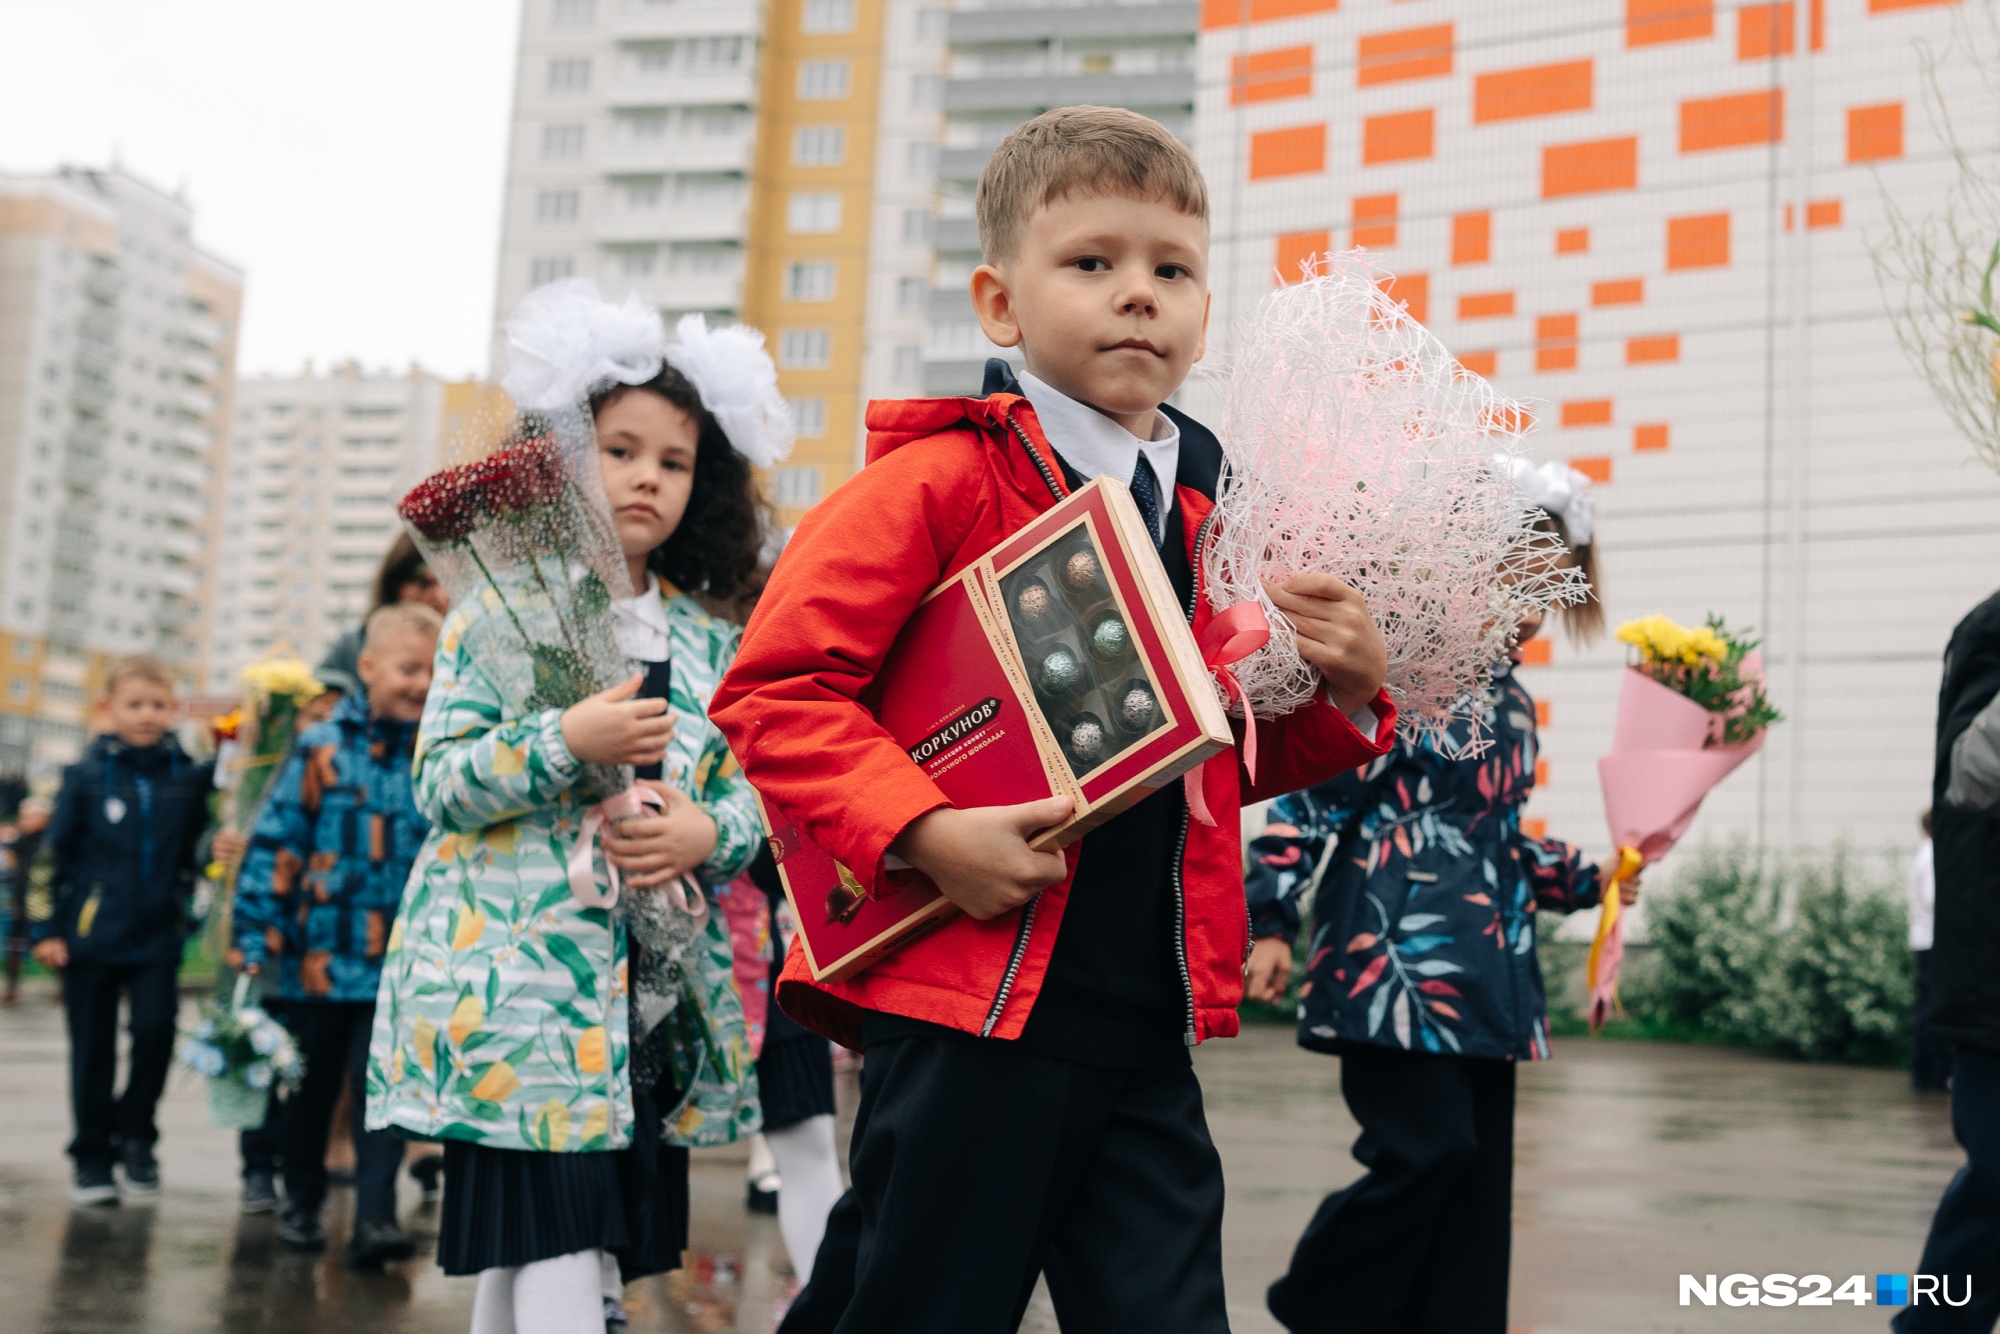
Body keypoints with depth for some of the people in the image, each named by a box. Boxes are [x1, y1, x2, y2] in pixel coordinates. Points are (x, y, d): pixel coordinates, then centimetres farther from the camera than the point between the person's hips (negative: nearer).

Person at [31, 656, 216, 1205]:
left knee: (155, 1029, -11)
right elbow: (55, 854, 0)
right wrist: (47, 929, -2)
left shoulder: (188, 777, 1)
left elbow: (199, 848, 12)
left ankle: (134, 1134, 12)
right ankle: (92, 1155, 21)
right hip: (90, 936, 0)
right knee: (93, 1050, 8)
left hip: (158, 938, 1)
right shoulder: (86, 775, -2)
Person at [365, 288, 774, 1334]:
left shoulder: (712, 643, 12)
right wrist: (568, 743, -20)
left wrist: (705, 834, -11)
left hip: (654, 999, 4)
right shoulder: (501, 612, 0)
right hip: (521, 979, -4)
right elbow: (439, 784, -5)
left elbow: (747, 793, 12)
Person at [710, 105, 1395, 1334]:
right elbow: (774, 688, -11)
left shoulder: (1215, 516, 12)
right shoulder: (941, 482, -6)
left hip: (1148, 1030, 6)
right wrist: (923, 832, -22)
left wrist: (1344, 694, 2)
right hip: (969, 1011, -5)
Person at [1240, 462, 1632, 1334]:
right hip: (1394, 960, -8)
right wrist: (1273, 922, -14)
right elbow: (1313, 791, -9)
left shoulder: (1511, 701, 18)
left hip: (1484, 975, 8)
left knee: (1479, 1175, 7)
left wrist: (1587, 881, 13)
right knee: (1428, 1146, -14)